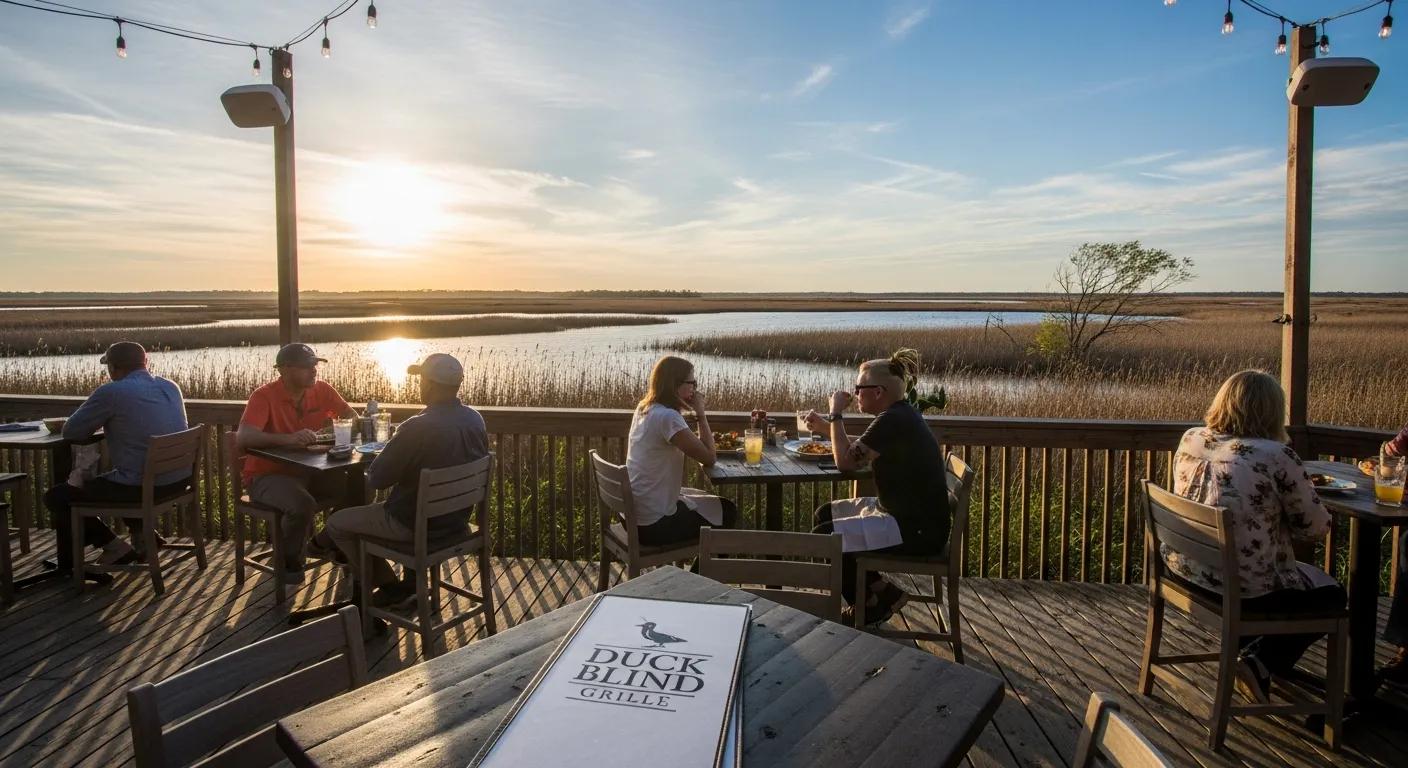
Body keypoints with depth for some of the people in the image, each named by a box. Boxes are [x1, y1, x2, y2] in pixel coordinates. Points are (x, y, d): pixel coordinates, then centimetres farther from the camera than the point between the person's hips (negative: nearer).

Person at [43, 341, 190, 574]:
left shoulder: (111, 393, -13)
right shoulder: (170, 387, 7)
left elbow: (70, 431, -3)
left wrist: (99, 421, 14)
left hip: (141, 488, -8)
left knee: (57, 496, 12)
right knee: (95, 480, 35)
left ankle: (113, 547, 13)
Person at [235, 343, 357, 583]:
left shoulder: (322, 390, -2)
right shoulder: (264, 396, -18)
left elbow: (353, 419, 4)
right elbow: (243, 437, -31)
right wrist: (288, 439, -45)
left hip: (308, 471, 5)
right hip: (267, 475, -5)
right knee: (302, 504, -34)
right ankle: (289, 561, -4)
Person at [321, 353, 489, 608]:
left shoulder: (417, 429, -28)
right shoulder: (476, 419, -7)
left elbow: (376, 479, -18)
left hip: (416, 524, -7)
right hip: (458, 519, 7)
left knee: (336, 524, 14)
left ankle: (389, 588, 18)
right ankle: (412, 585, 33)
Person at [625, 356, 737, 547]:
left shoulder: (643, 408, 5)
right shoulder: (668, 417, -24)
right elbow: (709, 457, -19)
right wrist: (700, 413, -13)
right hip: (654, 526, -9)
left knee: (709, 500, 29)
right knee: (728, 511, 13)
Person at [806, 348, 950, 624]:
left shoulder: (893, 421, -22)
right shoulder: (900, 414, 9)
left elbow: (846, 461, -22)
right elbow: (858, 451, 20)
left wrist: (836, 414, -12)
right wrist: (826, 427, 15)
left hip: (917, 531, -11)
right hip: (905, 513, 11)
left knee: (822, 537, -15)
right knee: (825, 514, 16)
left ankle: (879, 598, 7)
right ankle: (876, 590, 19)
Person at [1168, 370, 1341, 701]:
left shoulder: (1189, 440, -1)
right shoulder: (1278, 457, -17)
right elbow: (1315, 528, -6)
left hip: (1183, 568, 7)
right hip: (1244, 586, -7)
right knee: (1330, 594, 23)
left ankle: (1247, 647, 34)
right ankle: (1262, 663, 8)